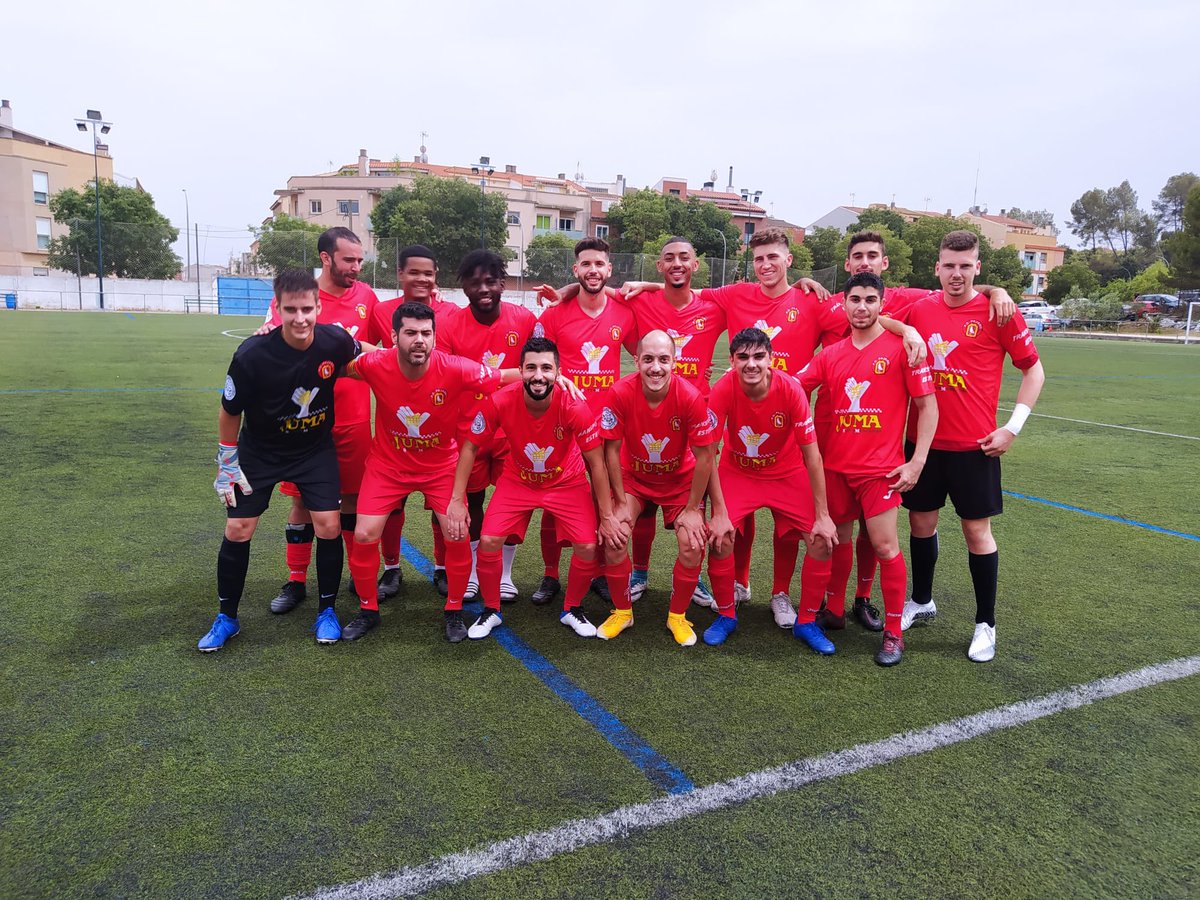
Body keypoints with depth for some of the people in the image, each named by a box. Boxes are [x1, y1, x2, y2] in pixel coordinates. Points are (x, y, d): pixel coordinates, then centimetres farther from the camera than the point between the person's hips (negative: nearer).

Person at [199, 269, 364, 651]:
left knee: (328, 526, -5)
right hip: (259, 451, -1)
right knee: (237, 531, 1)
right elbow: (230, 413, -11)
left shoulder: (336, 341, -23)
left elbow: (366, 357, 5)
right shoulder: (251, 355, -27)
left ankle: (326, 611, 16)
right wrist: (227, 466, -5)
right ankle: (226, 618, 22)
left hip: (316, 449, 1)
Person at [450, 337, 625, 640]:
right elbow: (470, 447, -12)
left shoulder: (574, 407, -29)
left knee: (588, 547, -12)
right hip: (517, 481, 1)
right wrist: (457, 500, -14)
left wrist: (607, 516, -13)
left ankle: (572, 610, 17)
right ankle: (490, 611, 15)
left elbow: (596, 463, -18)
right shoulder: (499, 402, -27)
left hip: (567, 482, 0)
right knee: (488, 542, -13)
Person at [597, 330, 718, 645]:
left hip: (680, 478, 0)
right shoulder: (620, 393, -25)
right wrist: (621, 502, -11)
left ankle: (677, 616, 13)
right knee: (613, 539, -15)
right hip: (633, 476, 1)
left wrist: (692, 508, -13)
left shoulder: (690, 397, -27)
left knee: (693, 545, -14)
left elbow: (704, 456, -17)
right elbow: (611, 450, -13)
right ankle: (622, 611, 11)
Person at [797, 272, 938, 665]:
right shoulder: (830, 355, 7)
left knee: (885, 546, -4)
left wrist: (916, 461, -7)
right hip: (836, 466, 4)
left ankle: (893, 634, 11)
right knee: (837, 541, 13)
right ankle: (833, 611, 32)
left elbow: (927, 406, -3)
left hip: (881, 467, -4)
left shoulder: (901, 348, -5)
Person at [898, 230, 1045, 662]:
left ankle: (986, 624, 19)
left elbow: (1034, 370, -1)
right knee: (921, 521, 13)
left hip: (974, 446, -3)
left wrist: (1012, 427, -7)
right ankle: (921, 602, 33)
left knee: (977, 529, 4)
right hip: (922, 439, 4)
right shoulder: (919, 310, 3)